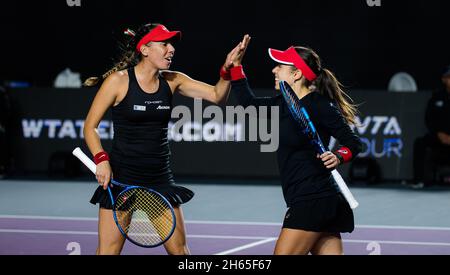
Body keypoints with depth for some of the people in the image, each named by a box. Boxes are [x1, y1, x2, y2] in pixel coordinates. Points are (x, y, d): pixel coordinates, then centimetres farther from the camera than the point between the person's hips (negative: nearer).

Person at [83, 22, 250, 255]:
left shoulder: (172, 81, 5)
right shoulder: (118, 80, -8)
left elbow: (217, 96, 0)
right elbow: (90, 126, -3)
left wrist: (227, 69, -18)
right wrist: (101, 160, -18)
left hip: (159, 178, 5)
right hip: (121, 177, -4)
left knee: (179, 250, 6)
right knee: (108, 251, -4)